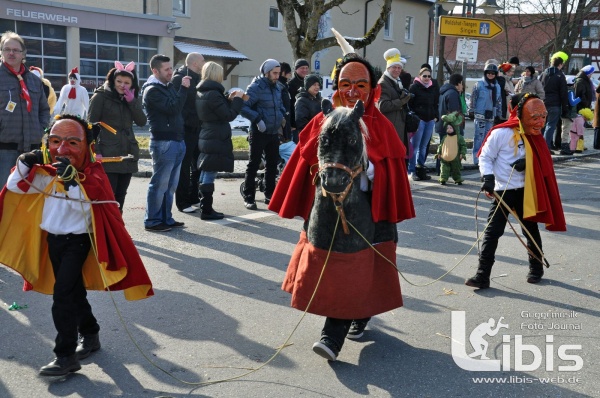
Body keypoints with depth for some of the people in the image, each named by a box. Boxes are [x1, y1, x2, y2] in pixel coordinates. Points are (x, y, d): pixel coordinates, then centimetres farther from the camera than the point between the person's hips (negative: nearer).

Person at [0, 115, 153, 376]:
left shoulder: (91, 176, -18)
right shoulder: (47, 173, 1)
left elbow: (86, 206, -31)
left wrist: (71, 179, -43)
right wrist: (25, 164, -14)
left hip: (77, 241, -7)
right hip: (52, 239, 7)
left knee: (62, 295, -13)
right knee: (73, 292, 19)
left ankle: (66, 356, -6)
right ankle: (90, 335, 39)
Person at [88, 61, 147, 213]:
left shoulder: (132, 98, 13)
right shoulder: (101, 96, -2)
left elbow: (142, 121, 2)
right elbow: (91, 125, -5)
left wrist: (132, 101, -10)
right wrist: (95, 152, -14)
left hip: (128, 154, 5)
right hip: (108, 155, -5)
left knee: (120, 196, 10)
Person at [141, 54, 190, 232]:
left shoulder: (168, 86, 16)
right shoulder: (152, 90, -11)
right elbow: (172, 109, -20)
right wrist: (183, 88, -16)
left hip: (177, 141, 9)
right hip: (163, 143, -8)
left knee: (171, 184, 11)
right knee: (159, 184, -4)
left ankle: (166, 218, 18)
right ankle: (152, 221, 3)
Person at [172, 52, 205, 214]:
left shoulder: (197, 79, 15)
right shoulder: (179, 79, -10)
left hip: (197, 129, 8)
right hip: (185, 129, -8)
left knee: (198, 165, 13)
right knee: (184, 167, -1)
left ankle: (194, 198, 24)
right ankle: (183, 202, 6)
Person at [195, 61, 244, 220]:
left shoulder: (201, 93, 13)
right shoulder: (213, 94, -18)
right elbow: (229, 116, -16)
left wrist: (229, 99, 12)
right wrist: (237, 99, -6)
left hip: (206, 138, 10)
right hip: (216, 140, -10)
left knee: (205, 174, 14)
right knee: (209, 176, -6)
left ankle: (205, 207, 22)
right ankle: (207, 210, -1)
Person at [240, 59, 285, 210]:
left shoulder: (277, 87, 10)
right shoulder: (256, 87, -13)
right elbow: (243, 107, -20)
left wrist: (282, 116, 10)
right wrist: (257, 119, -27)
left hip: (274, 133, 7)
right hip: (259, 133, -7)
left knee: (272, 164, 13)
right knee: (254, 165, -2)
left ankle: (270, 195, 25)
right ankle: (248, 198, 3)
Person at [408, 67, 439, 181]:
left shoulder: (434, 88, 14)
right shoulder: (414, 87, -3)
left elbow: (436, 104, 21)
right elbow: (410, 104, -6)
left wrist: (436, 116, 9)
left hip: (430, 120, 5)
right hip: (418, 119, -5)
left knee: (424, 146, 9)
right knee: (415, 146, -4)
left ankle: (420, 169, 16)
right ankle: (412, 171, -1)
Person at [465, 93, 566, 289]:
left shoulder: (536, 137, 4)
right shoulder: (501, 133, -14)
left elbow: (542, 164, 10)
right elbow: (485, 157, -8)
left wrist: (527, 164, -11)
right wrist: (488, 177, -22)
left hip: (526, 191, 4)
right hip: (502, 191, -4)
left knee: (531, 230, 15)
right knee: (492, 232, -7)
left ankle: (536, 269, 35)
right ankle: (482, 275, -4)